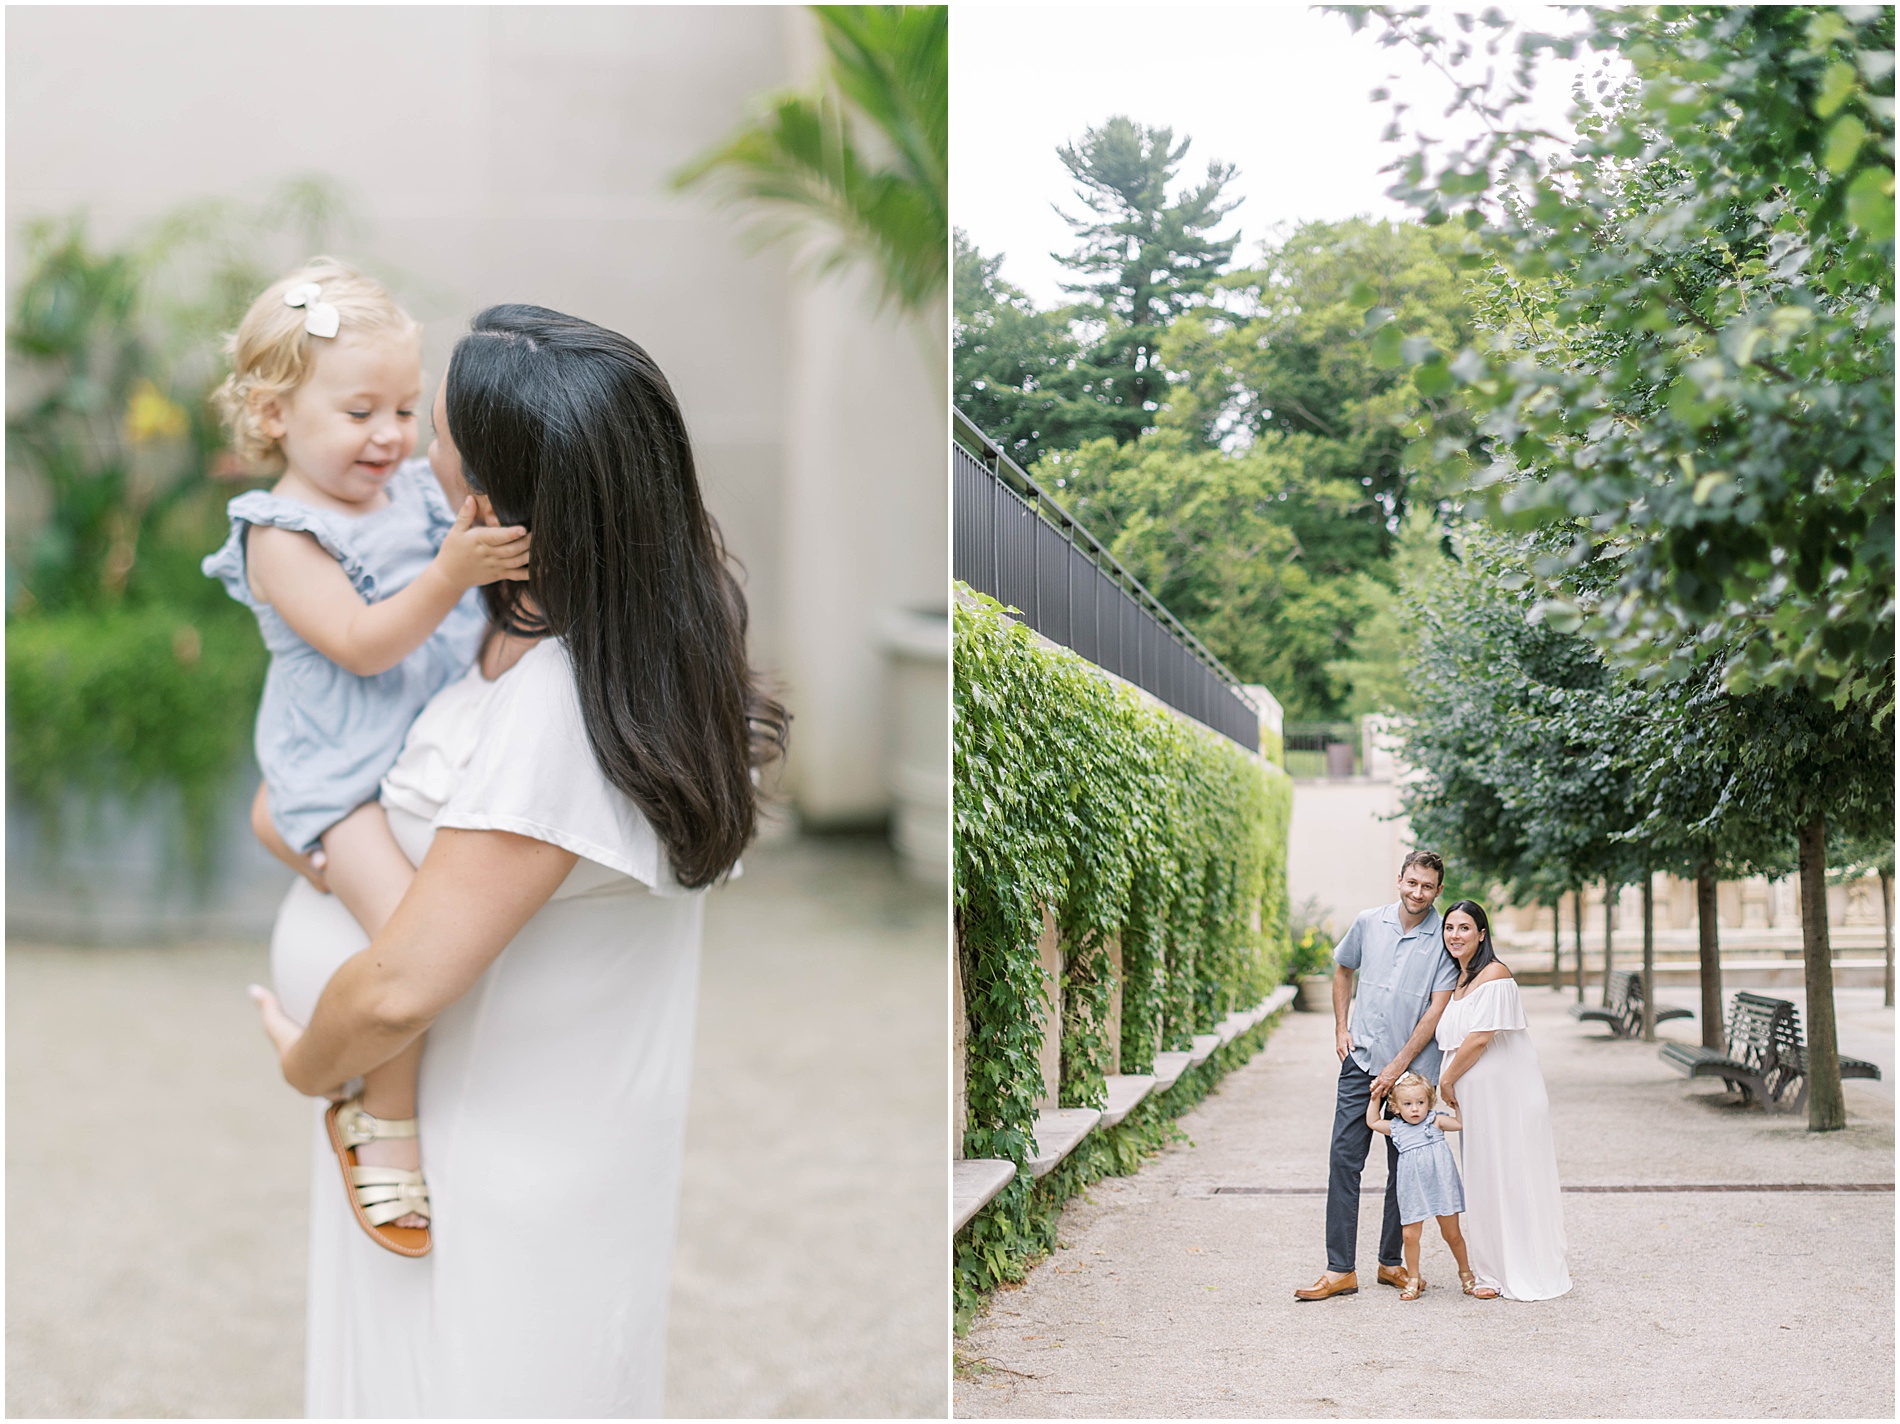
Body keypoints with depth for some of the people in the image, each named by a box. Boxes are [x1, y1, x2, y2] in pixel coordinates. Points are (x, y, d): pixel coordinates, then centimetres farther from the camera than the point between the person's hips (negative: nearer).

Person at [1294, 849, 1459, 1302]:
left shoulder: (1443, 941, -7)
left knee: (1404, 1169, 7)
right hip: (1361, 1062, 2)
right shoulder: (1369, 924, 2)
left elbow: (1437, 1010, -11)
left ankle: (1391, 1262, 20)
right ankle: (1340, 1269, -1)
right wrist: (1340, 1027, 10)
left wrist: (1397, 1066, -13)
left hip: (1411, 1069, -2)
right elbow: (1343, 969, 20)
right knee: (1345, 1161, -3)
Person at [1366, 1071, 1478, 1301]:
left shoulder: (1436, 1122, -1)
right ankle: (1413, 1279, 15)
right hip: (1413, 1191, 2)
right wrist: (1376, 1098, 14)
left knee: (1451, 1233, 7)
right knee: (1410, 1235, -1)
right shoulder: (1396, 1129, 7)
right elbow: (1372, 1121, 20)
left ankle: (1465, 1272, 28)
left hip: (1441, 1186, -2)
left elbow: (1464, 1124, -8)